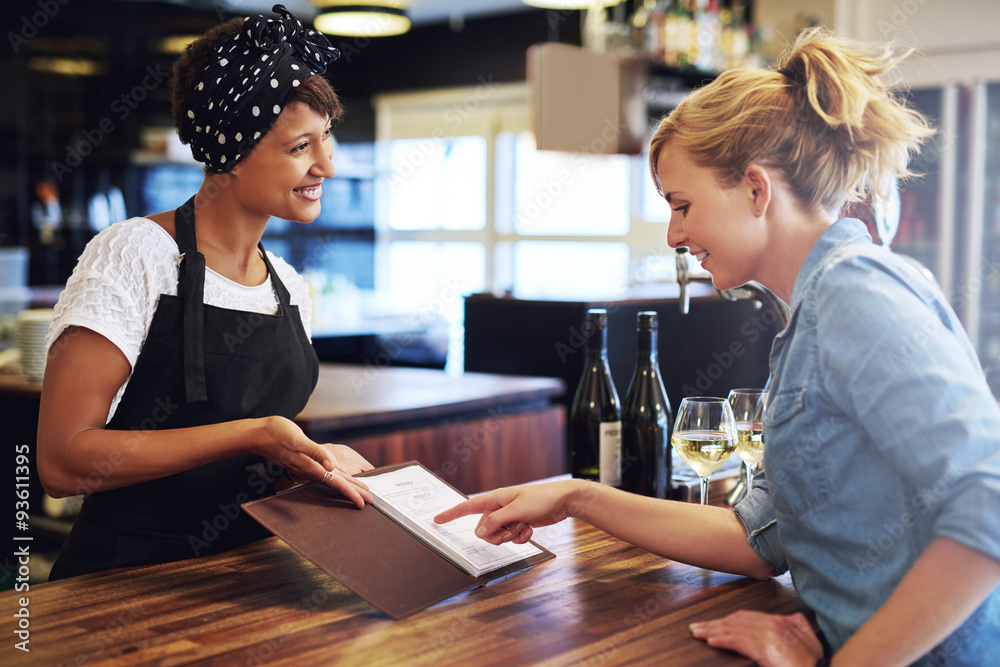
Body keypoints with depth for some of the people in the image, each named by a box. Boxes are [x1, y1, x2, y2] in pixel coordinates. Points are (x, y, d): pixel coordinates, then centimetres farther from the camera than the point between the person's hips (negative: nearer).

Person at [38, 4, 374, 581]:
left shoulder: (290, 287, 11)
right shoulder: (136, 254, -10)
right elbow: (63, 460, -16)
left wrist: (317, 459, -1)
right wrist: (251, 435, -20)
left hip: (243, 576, 6)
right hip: (124, 583, -5)